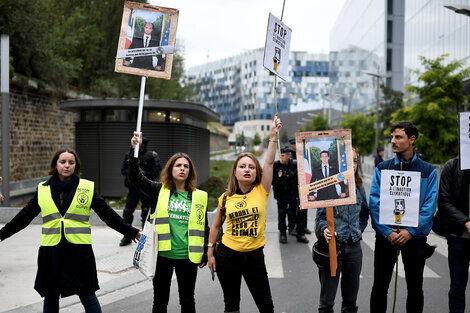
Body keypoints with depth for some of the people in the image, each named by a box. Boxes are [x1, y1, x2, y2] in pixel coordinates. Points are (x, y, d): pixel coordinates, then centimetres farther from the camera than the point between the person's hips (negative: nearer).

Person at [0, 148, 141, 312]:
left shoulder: (88, 188, 1)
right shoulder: (42, 189, 7)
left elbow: (108, 214, 2)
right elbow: (24, 216, 15)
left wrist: (133, 233, -2)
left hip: (79, 250, -2)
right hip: (51, 252, 2)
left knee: (87, 296, 0)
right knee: (50, 296, 13)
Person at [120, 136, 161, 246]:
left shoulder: (151, 156, -4)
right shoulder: (129, 156, 9)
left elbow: (157, 173, -8)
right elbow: (123, 170, 10)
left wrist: (143, 173, -18)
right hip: (133, 188, 4)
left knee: (146, 213, 2)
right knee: (127, 211, 4)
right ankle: (127, 237, 17)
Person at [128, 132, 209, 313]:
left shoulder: (199, 196, 4)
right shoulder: (159, 191, 2)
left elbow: (204, 227, 9)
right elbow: (134, 177, -9)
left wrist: (205, 254, 7)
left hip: (187, 257, 1)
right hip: (162, 255, 0)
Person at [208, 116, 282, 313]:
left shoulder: (261, 191, -3)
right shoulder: (226, 198, -1)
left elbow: (269, 163, -14)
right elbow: (216, 226, 9)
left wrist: (273, 136, -20)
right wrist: (210, 253, 9)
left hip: (254, 256, 0)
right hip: (228, 255, 1)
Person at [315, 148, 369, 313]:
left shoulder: (359, 187, 8)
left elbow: (364, 213, 20)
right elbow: (321, 215, -8)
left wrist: (359, 231, 7)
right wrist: (324, 229, -28)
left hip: (354, 246, 5)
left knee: (351, 298, 14)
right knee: (327, 298, 3)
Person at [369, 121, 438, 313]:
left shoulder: (428, 171, 1)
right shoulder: (382, 169, 2)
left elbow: (429, 206, -5)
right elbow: (374, 203, -5)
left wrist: (410, 231, -17)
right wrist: (387, 232, -16)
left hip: (415, 237, 0)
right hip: (385, 236, 0)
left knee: (415, 288, 11)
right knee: (380, 287, 7)